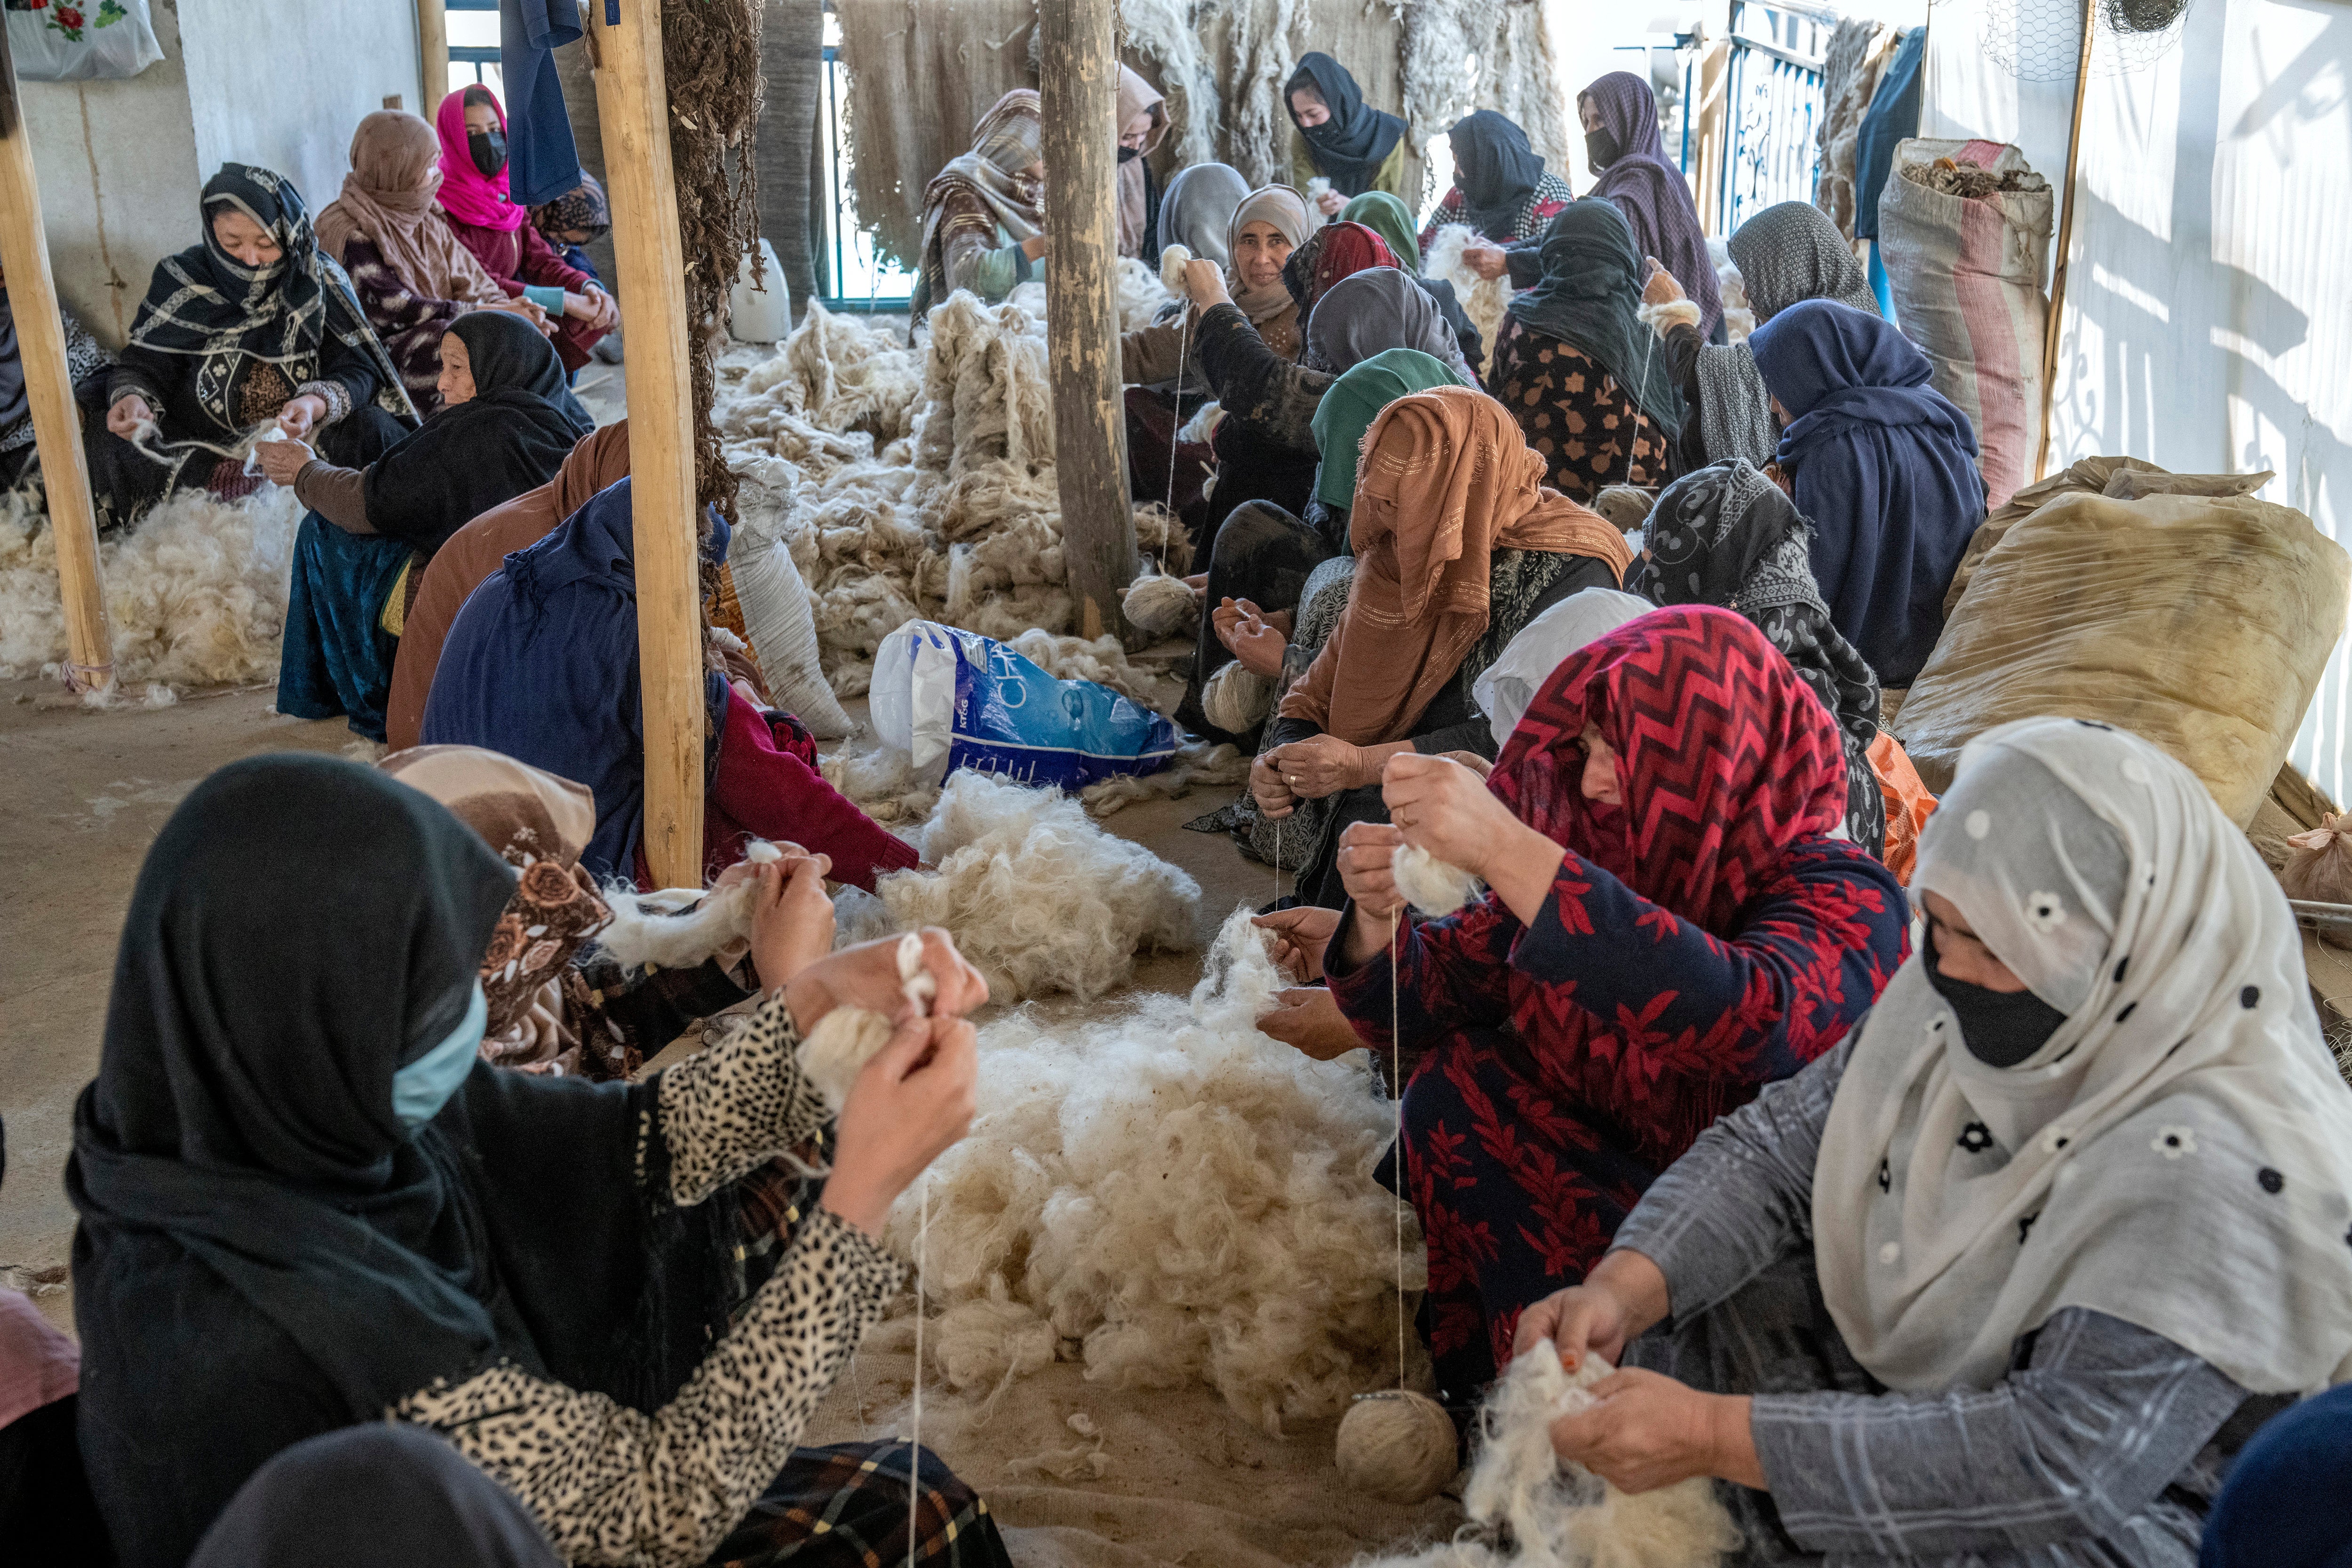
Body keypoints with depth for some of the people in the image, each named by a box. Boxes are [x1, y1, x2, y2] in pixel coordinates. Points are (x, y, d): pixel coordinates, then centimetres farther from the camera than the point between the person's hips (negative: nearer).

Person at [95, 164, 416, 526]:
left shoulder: (321, 282, -6)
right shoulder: (183, 282, -5)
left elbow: (359, 370, -10)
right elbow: (141, 366, -1)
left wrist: (316, 405, -33)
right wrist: (132, 398, -26)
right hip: (203, 449, 1)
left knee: (372, 429, -28)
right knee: (126, 448, -28)